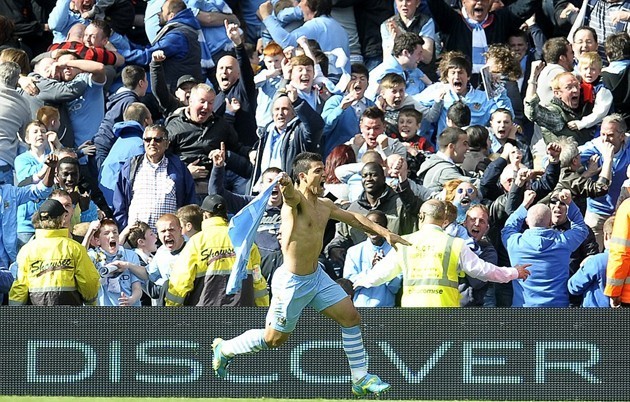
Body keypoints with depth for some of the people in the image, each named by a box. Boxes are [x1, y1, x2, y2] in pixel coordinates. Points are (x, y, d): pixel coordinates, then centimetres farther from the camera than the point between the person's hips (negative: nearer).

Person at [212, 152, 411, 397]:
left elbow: (353, 218, 19)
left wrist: (384, 233, 12)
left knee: (351, 317, 2)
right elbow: (290, 194, -45)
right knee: (275, 338, 6)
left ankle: (361, 379, 11)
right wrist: (286, 185, -69)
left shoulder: (324, 206, 6)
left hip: (317, 276, 8)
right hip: (292, 282, -8)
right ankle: (224, 349, 30)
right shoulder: (297, 200, -20)